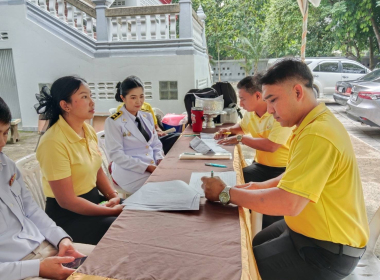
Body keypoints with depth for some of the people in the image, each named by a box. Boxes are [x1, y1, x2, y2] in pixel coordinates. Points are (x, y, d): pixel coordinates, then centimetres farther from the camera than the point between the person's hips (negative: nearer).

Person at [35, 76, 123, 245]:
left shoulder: (89, 131, 1)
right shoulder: (54, 142, -23)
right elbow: (66, 201, -21)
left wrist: (114, 196, -4)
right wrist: (113, 211, -18)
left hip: (93, 198, 7)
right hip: (67, 214, -7)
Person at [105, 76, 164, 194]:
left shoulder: (147, 117, 12)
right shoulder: (113, 122, -7)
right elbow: (116, 154, -12)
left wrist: (160, 160, -7)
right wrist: (147, 167, -19)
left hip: (154, 167, 7)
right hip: (130, 172, -7)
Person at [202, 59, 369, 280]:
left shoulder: (317, 135, -30)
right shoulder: (315, 124, 4)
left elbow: (288, 203, -34)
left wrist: (226, 193, -24)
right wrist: (263, 186, 1)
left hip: (326, 249, -9)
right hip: (311, 230, 9)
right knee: (247, 249, 18)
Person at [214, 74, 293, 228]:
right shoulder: (251, 112, 4)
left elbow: (271, 146, -30)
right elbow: (242, 126, 28)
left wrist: (240, 138, -21)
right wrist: (230, 129, 5)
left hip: (282, 169, -7)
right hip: (261, 165, 7)